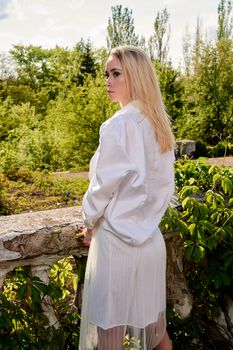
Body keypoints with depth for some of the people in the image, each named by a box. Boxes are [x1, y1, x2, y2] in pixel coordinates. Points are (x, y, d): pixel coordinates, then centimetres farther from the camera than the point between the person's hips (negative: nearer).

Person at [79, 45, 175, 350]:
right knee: (153, 321, 20)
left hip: (117, 239, -7)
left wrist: (89, 221, 3)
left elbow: (103, 185, -14)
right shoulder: (160, 125, 5)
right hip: (151, 239, 7)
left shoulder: (118, 126, -19)